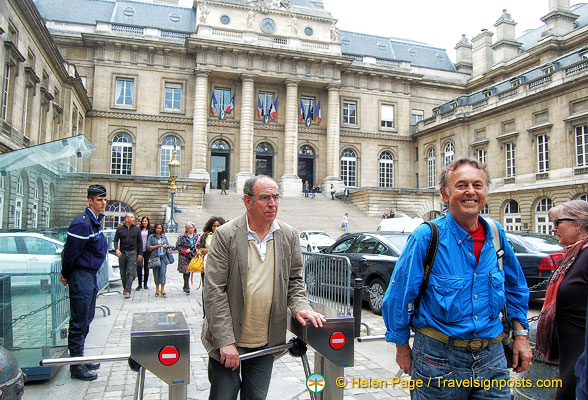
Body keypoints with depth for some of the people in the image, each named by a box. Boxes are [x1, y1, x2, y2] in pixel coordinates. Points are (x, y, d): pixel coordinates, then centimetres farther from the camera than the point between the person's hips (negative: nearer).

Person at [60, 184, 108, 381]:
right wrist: (66, 275, -6)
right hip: (81, 276, -9)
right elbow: (70, 251, -16)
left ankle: (80, 358, 27)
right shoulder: (82, 223, -19)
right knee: (79, 321, -2)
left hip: (92, 274, 9)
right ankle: (76, 365, 7)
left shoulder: (96, 221, 11)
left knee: (86, 319, 16)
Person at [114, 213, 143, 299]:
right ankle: (125, 288, 27)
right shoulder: (120, 229, 6)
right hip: (122, 253, 1)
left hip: (132, 253, -1)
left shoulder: (137, 229, 6)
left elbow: (139, 242, 9)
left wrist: (140, 253, 4)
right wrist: (116, 249, -13)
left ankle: (128, 291, -9)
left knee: (130, 272, -9)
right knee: (123, 272, 9)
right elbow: (116, 240, 5)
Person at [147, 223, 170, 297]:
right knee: (156, 273, 3)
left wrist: (166, 246, -3)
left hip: (163, 257, 1)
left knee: (163, 272, -8)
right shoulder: (151, 237, 5)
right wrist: (157, 246, -11)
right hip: (155, 257, -1)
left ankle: (162, 289, -6)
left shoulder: (164, 236, 15)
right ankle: (157, 290, 13)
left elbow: (168, 245, 18)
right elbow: (149, 247, 0)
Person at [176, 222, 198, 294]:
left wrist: (197, 247, -2)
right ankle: (187, 287, -7)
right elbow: (178, 246, -3)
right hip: (184, 257, -4)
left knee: (189, 271, 8)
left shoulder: (196, 236, 9)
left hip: (193, 256, 4)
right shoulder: (182, 236, -4)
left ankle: (185, 286, 21)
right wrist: (185, 251, -12)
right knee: (185, 271, -10)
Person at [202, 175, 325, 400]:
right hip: (227, 341, -3)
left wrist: (299, 306, -9)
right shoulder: (225, 235, -11)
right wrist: (225, 342, -15)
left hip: (267, 343, 3)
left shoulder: (289, 236, 1)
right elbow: (214, 291, -12)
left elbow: (294, 279, 12)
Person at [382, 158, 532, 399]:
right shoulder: (427, 237, -15)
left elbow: (515, 288, 16)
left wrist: (521, 334, 10)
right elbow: (398, 296, -10)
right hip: (439, 357, -4)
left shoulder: (496, 235, 1)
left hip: (492, 358, 4)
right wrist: (402, 347, -3)